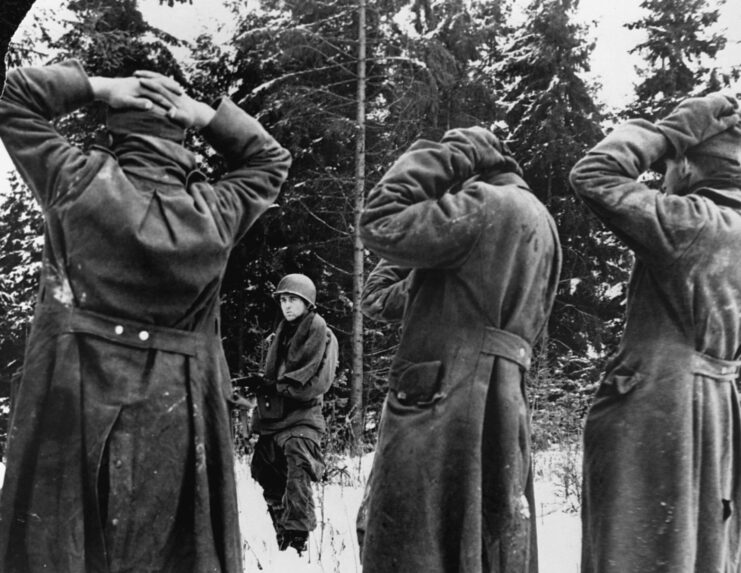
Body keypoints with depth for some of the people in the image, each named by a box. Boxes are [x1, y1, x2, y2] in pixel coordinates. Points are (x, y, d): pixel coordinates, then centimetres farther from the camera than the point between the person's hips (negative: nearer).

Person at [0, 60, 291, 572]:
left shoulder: (80, 184, -6)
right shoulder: (216, 214, -3)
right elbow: (271, 161, 17)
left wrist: (98, 87, 4)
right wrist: (208, 115, 6)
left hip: (73, 413, -1)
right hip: (175, 422, 1)